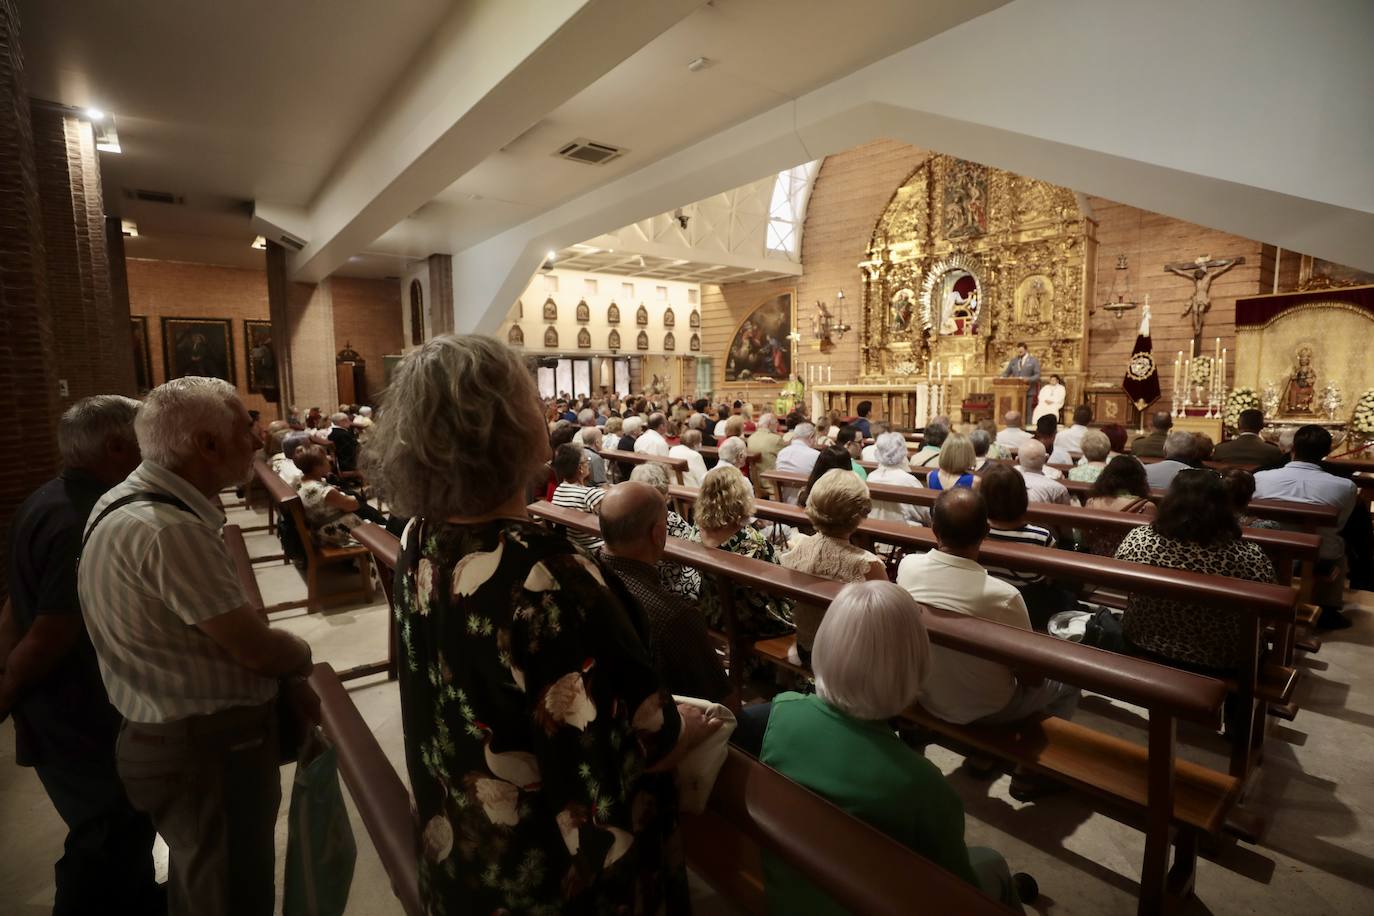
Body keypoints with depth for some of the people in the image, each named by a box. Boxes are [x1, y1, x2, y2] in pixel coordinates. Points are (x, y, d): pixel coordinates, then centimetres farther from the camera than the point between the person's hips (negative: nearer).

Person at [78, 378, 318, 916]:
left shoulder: (132, 503, 2)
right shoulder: (168, 530, -30)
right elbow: (257, 647, -23)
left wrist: (287, 684, 4)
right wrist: (303, 659, -1)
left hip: (178, 738, 9)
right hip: (207, 750, -9)